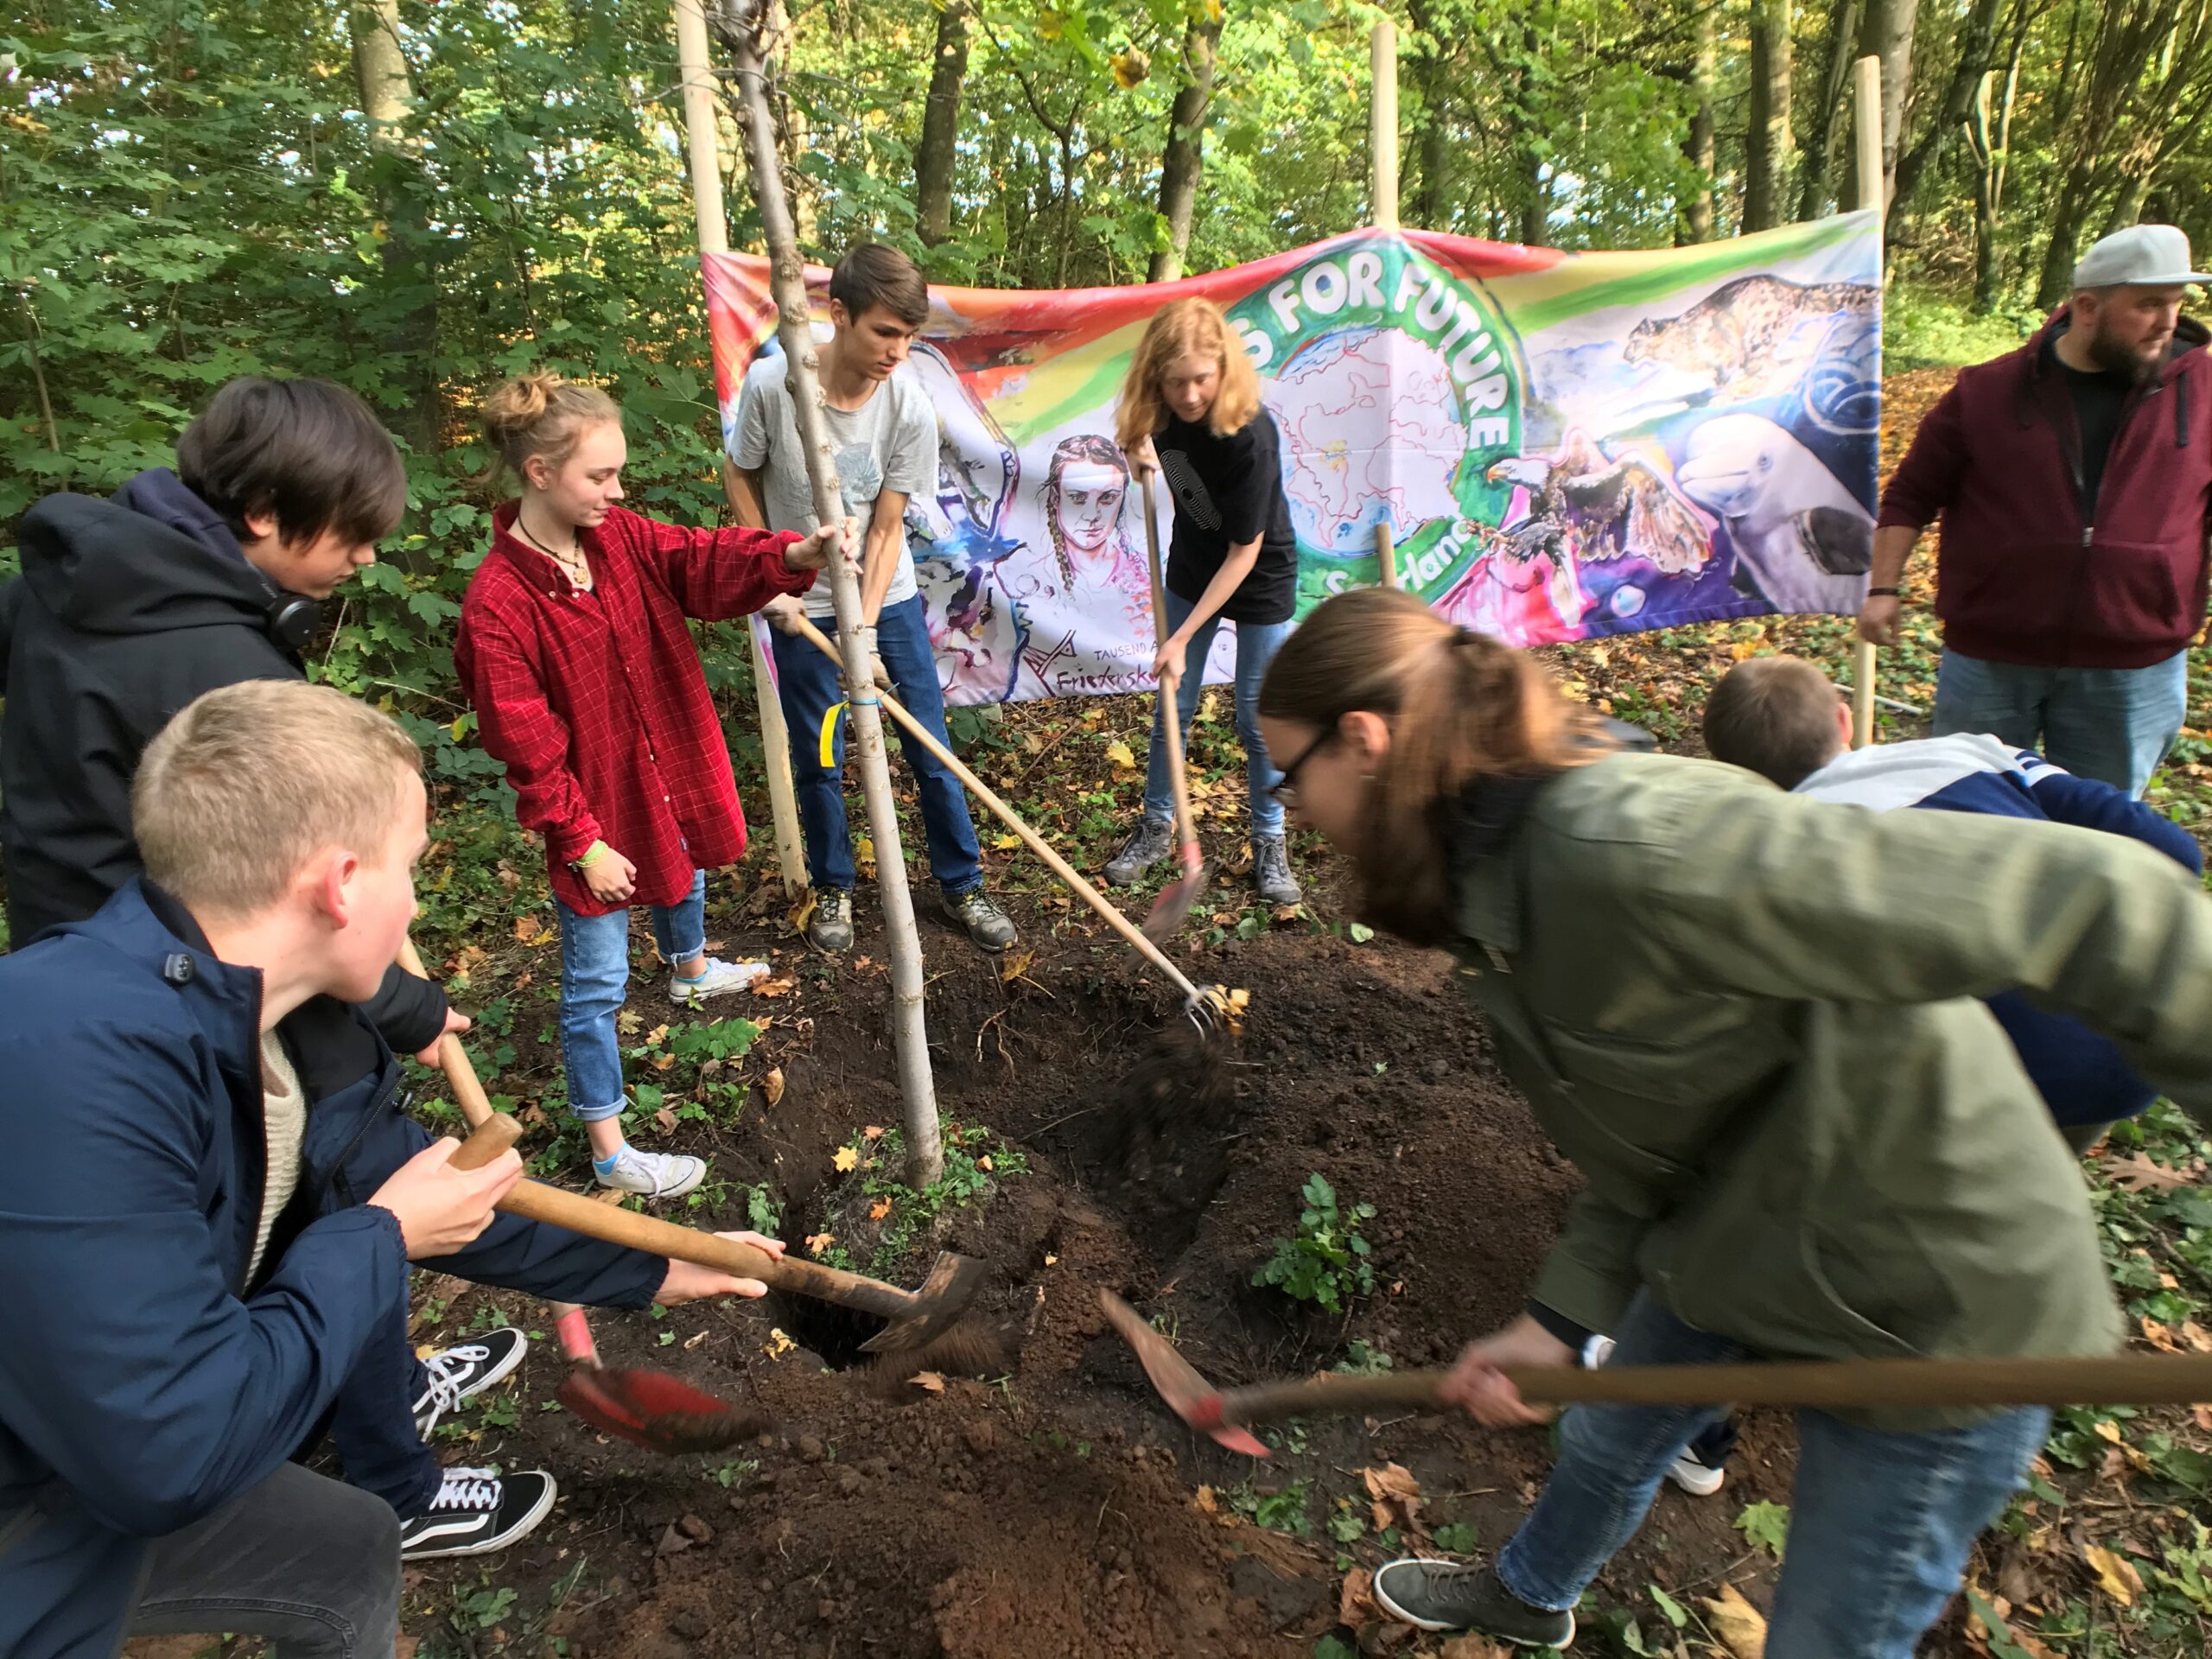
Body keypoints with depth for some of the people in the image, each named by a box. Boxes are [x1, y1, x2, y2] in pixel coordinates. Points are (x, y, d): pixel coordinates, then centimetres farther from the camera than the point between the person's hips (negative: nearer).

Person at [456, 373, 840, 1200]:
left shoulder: (620, 537, -6)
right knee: (596, 982, 4)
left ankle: (690, 970, 69)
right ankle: (608, 1148, 18)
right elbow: (527, 748, -22)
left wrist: (795, 556, -35)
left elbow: (705, 564, -16)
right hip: (593, 812, -8)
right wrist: (583, 842, -19)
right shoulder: (497, 602, -26)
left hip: (669, 775, 8)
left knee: (686, 878, 35)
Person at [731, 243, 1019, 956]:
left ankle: (961, 883, 22)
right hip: (803, 605, -1)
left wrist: (866, 629, -19)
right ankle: (832, 889, 28)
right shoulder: (771, 383, -18)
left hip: (888, 599, 1)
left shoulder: (910, 409, -16)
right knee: (818, 759, 7)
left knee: (931, 749, 4)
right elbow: (742, 477, -1)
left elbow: (886, 529, -12)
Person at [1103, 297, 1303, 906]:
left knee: (1257, 718, 4)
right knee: (1172, 705, 10)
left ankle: (1270, 841, 23)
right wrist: (1143, 454, -14)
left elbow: (1245, 552, -27)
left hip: (1261, 577, -5)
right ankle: (1158, 825, 26)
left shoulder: (1250, 435, -34)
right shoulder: (1162, 411, -17)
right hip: (1192, 568, 5)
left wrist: (1182, 637, -27)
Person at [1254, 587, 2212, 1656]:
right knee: (1607, 1438, 29)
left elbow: (2087, 906, -36)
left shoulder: (1628, 851, -37)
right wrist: (1556, 1319, 1)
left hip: (1932, 1313, -8)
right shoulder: (1505, 881, -5)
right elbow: (1646, 1139, 4)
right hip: (1735, 1251, 8)